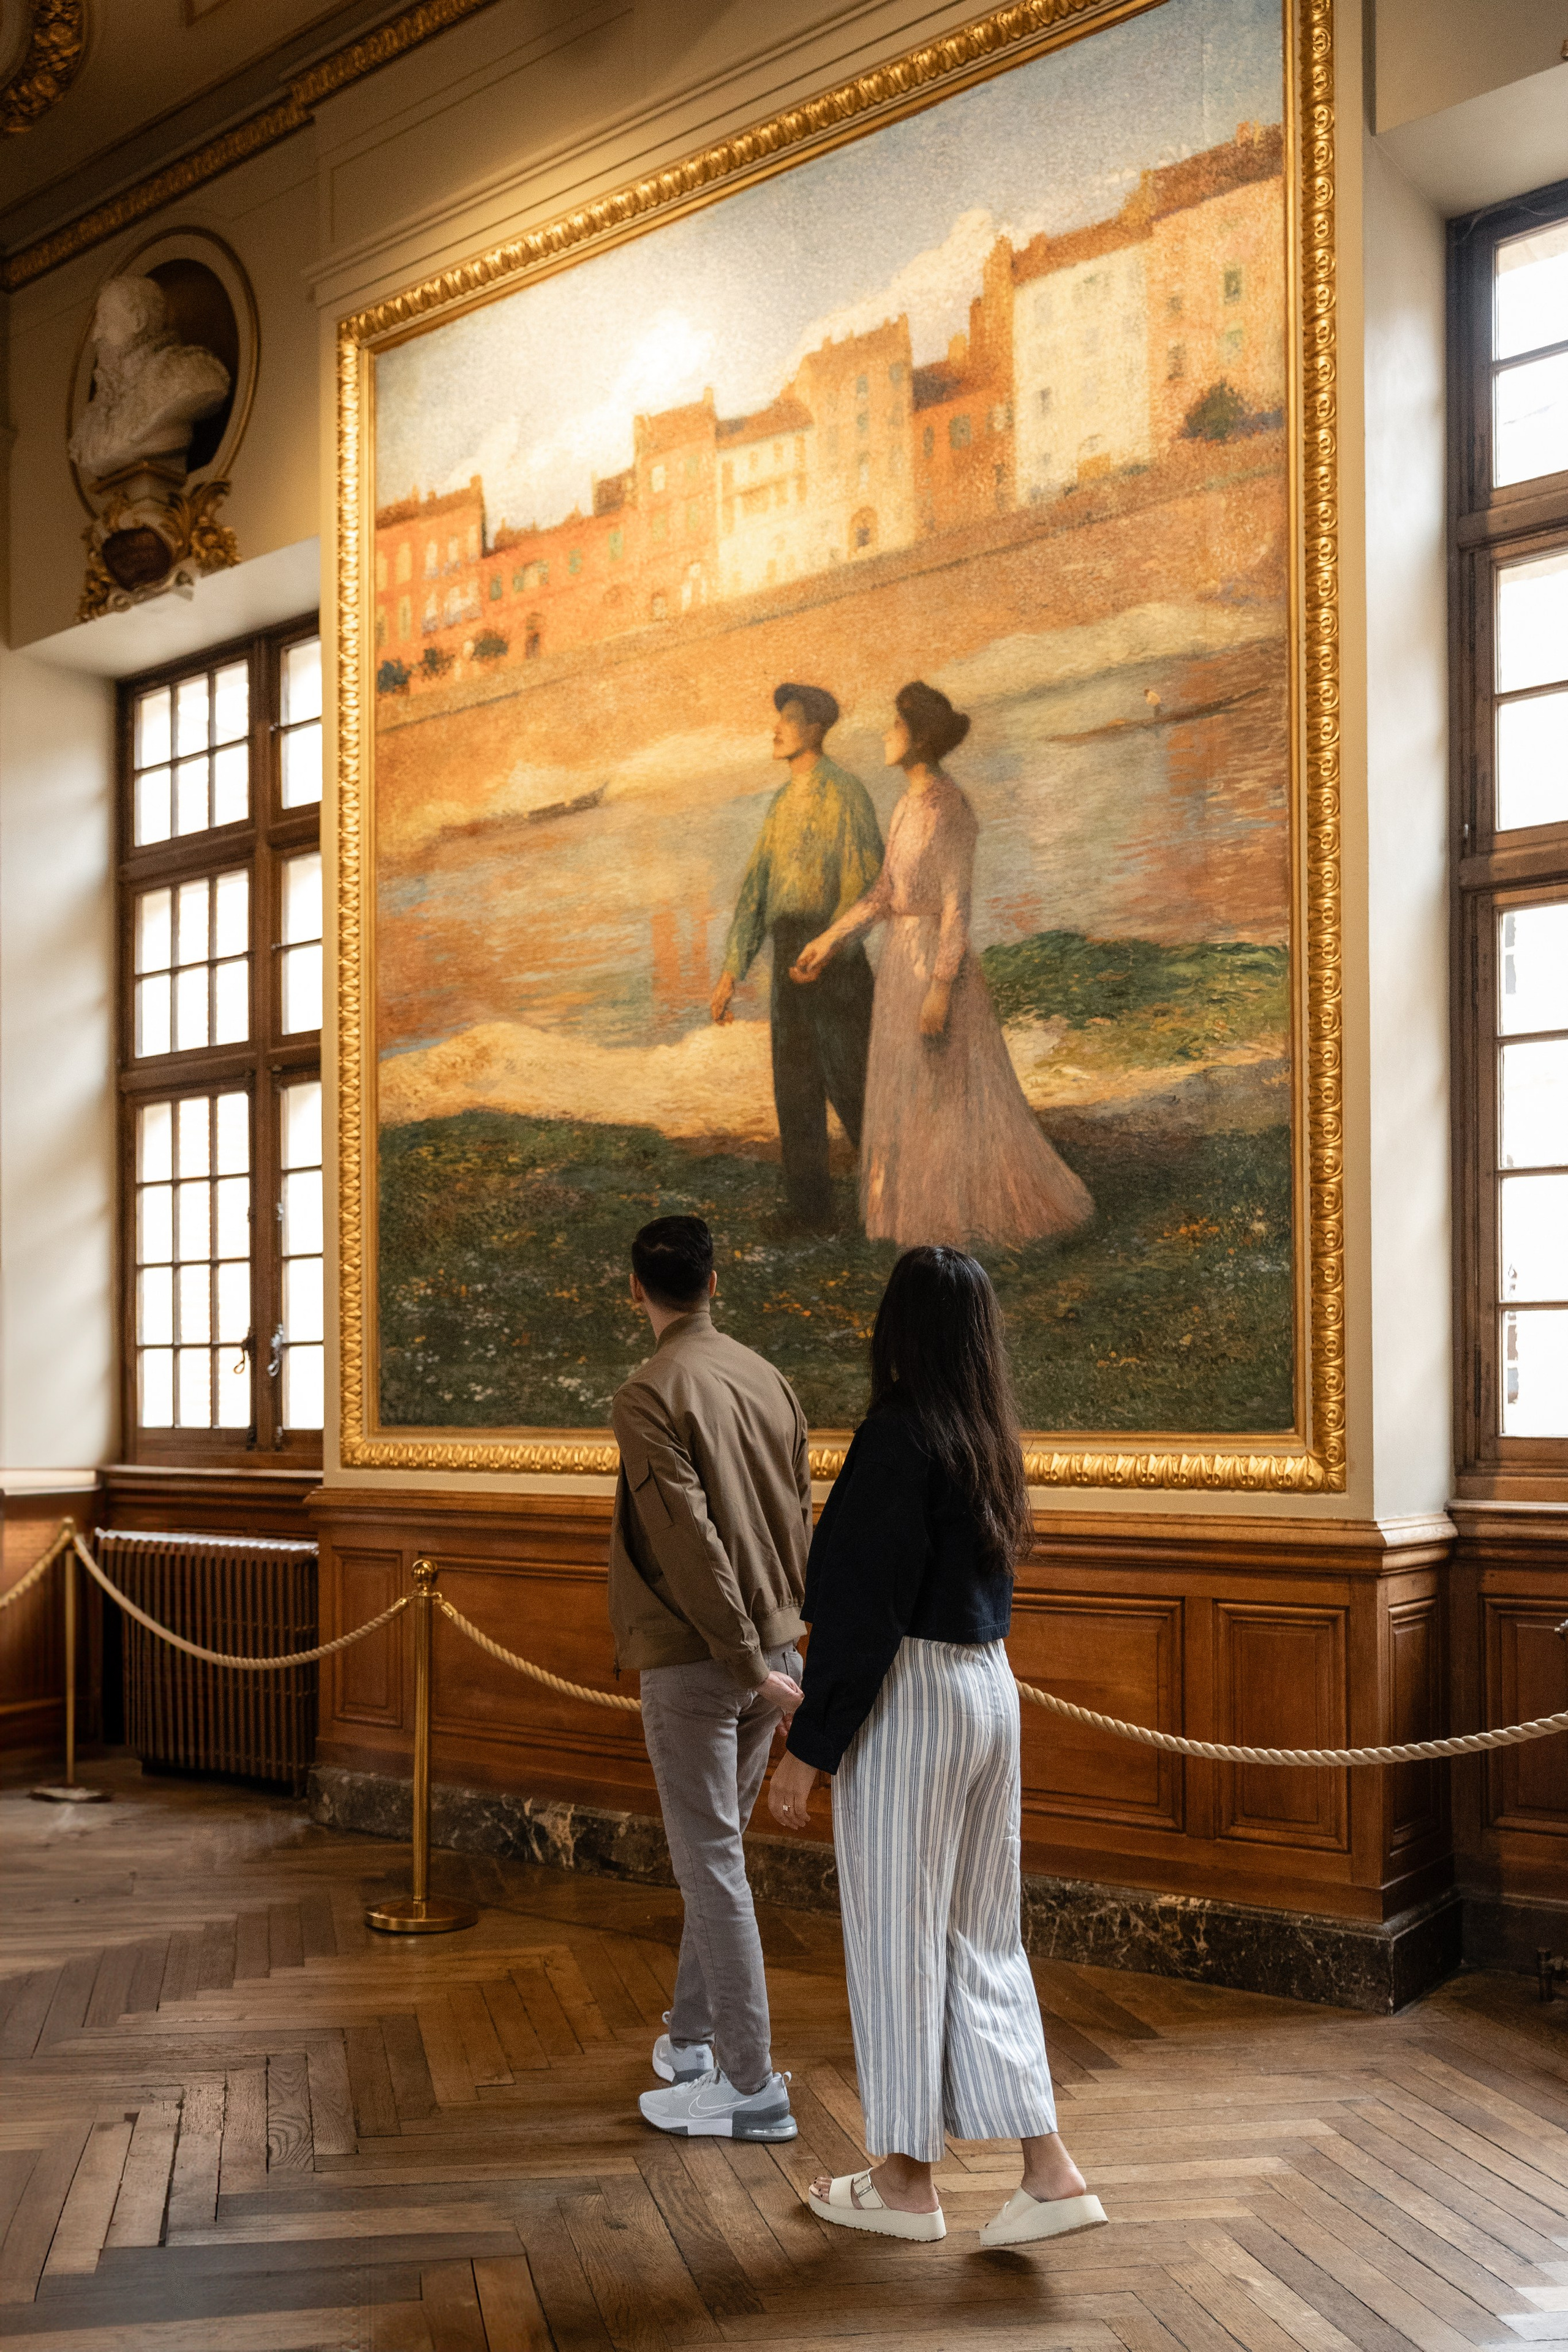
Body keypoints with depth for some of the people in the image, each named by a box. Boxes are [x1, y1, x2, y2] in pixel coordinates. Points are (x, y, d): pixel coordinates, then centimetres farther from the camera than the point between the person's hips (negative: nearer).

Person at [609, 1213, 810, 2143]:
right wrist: (783, 1644, 17)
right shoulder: (771, 1380, 5)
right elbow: (800, 1522, 9)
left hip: (694, 1659, -7)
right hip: (771, 1650, 7)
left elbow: (691, 1542, -21)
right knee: (715, 1853, 20)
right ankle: (693, 2036, 33)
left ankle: (752, 2085, 8)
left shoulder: (652, 1395, -15)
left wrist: (750, 1661, -17)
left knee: (713, 1865, 1)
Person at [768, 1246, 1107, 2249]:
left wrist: (808, 1750, -13)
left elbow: (864, 1608, -19)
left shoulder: (899, 1434, -17)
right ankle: (1049, 2168, 14)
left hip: (911, 1703, -8)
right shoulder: (991, 1439, 8)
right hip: (991, 1688, 8)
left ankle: (907, 2179, 21)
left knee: (897, 1932, 7)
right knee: (982, 1932, 16)